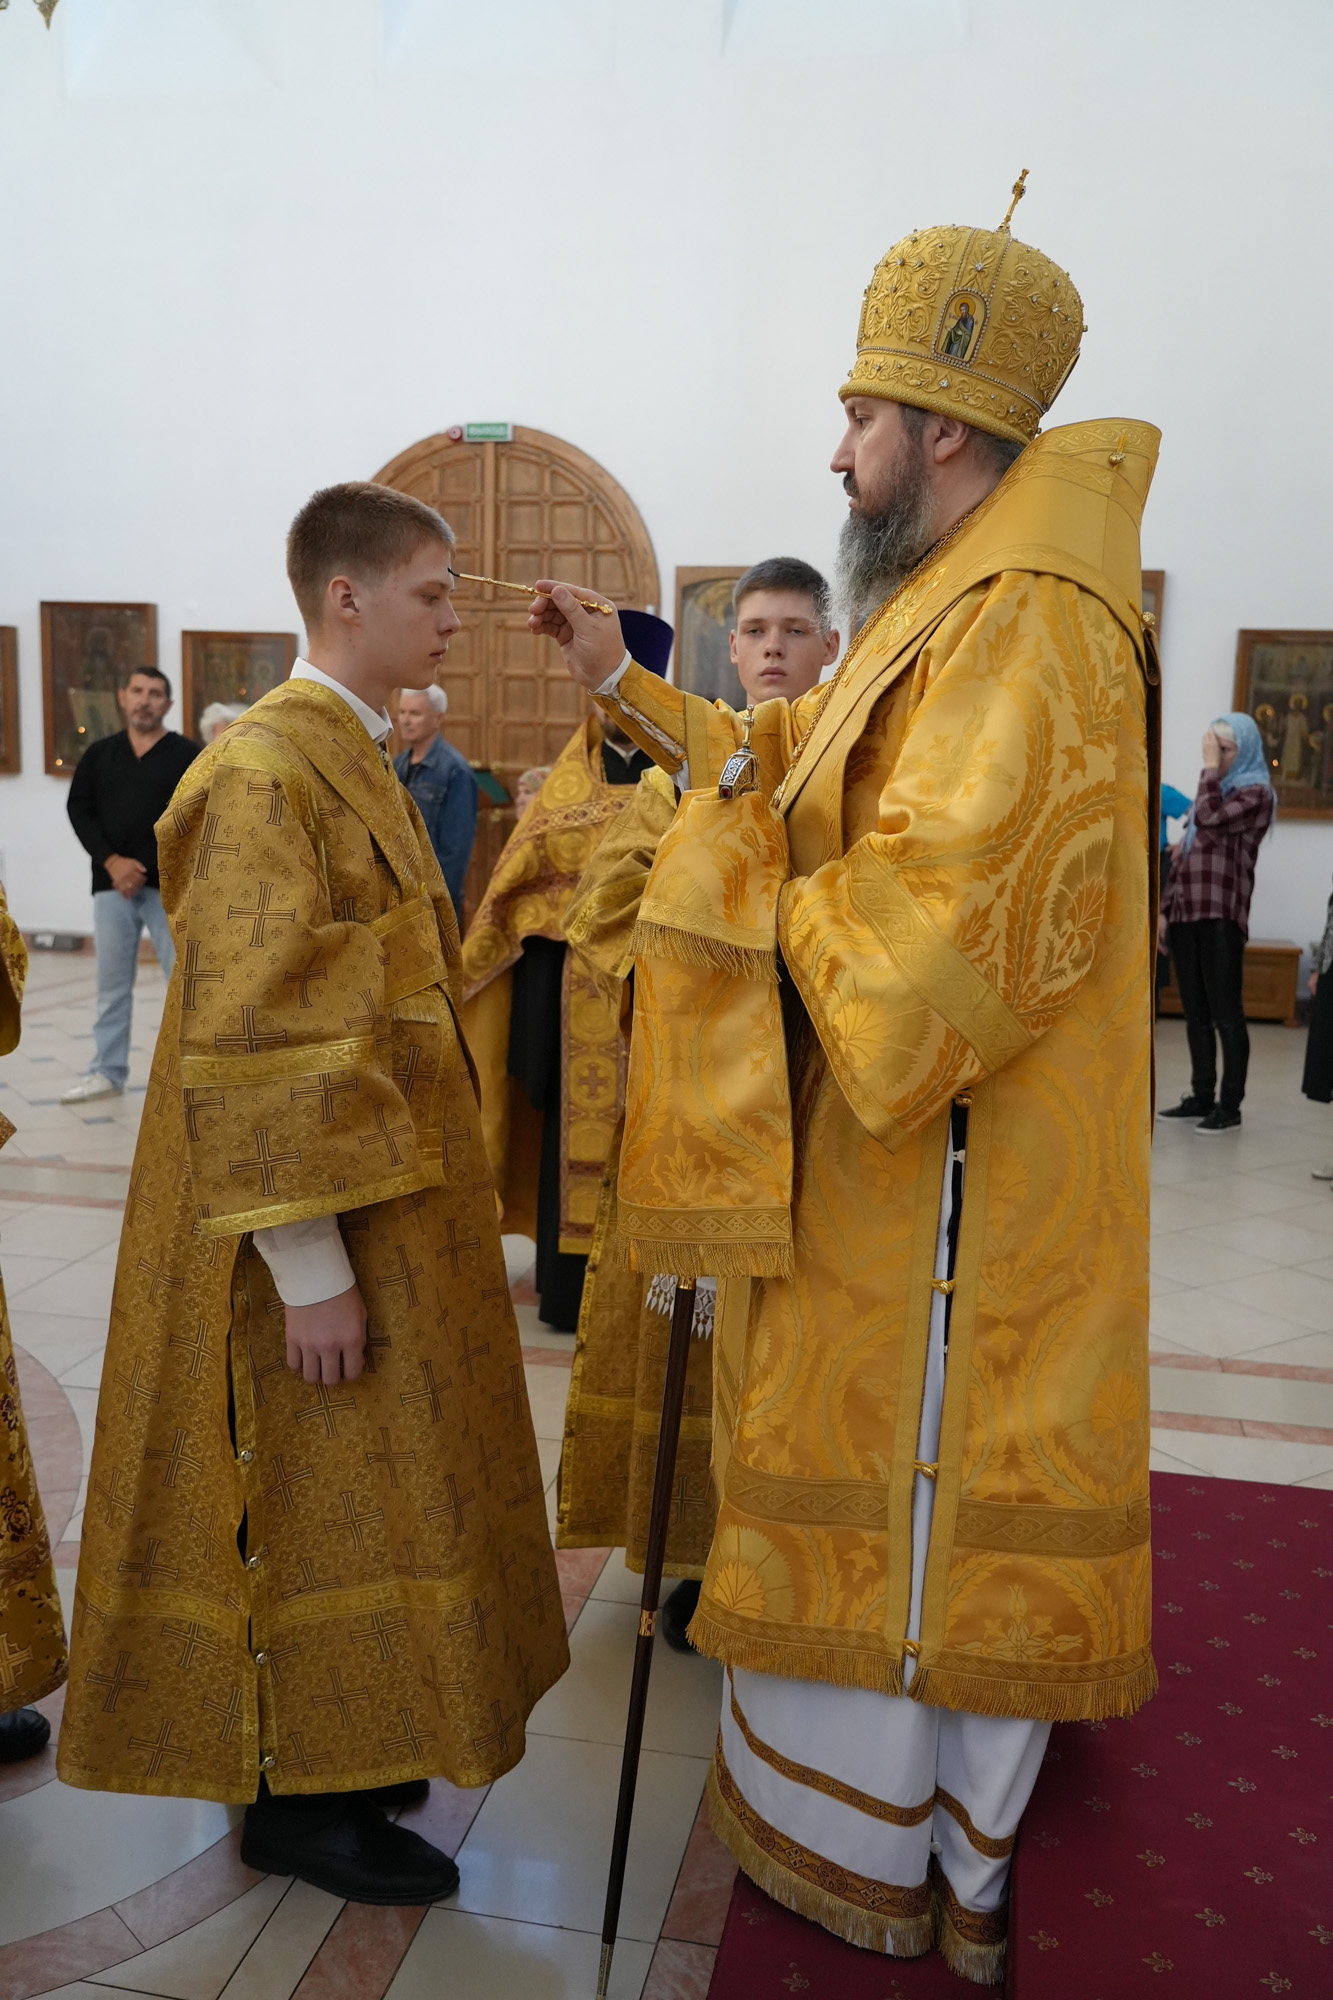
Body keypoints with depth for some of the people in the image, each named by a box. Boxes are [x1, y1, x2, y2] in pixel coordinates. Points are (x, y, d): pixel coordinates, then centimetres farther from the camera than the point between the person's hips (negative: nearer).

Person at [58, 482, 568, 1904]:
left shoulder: (351, 759, 12)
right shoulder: (267, 773, -18)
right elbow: (252, 1044, -23)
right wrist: (311, 1266, -23)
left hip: (385, 1179, 10)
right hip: (315, 1211, -10)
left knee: (361, 1488, 18)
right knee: (326, 1488, 3)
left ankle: (332, 1744, 35)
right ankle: (295, 1796, 23)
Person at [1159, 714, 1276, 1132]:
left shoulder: (1256, 792, -3)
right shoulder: (1213, 791, 21)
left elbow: (1210, 819, -21)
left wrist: (1210, 766, -10)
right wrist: (1164, 909, 14)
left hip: (1220, 916, -8)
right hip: (1185, 914, 8)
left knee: (1225, 1013, -6)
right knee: (1195, 1012, 10)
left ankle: (1230, 1107, -1)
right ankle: (1201, 1097, 16)